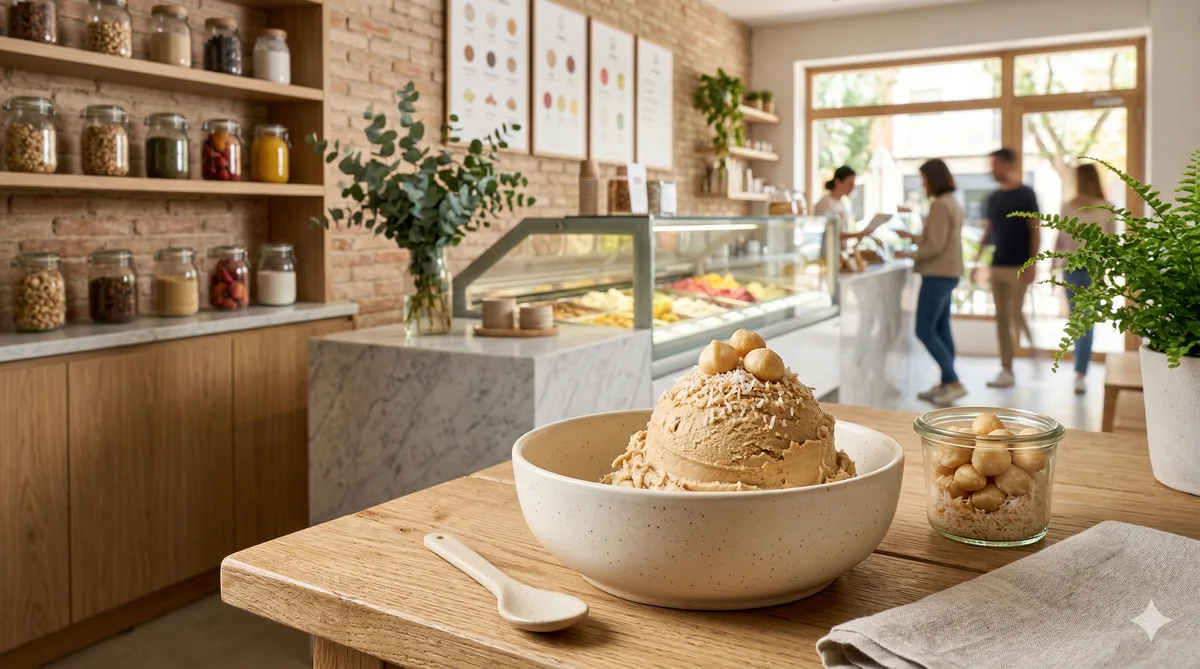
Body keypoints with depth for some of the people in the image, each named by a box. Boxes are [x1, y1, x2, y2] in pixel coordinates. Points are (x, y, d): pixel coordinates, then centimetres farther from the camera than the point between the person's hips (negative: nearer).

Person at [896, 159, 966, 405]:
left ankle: (954, 383, -8)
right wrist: (911, 236, 17)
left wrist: (910, 255, -9)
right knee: (941, 330, 11)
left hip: (938, 275, -10)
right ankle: (945, 384, 15)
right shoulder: (951, 203, 15)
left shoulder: (940, 205, -16)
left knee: (925, 331, -8)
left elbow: (935, 246, -19)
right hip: (947, 274, 10)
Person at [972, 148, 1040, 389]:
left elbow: (1036, 231, -8)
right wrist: (977, 261, 9)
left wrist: (1032, 264, -15)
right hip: (997, 266, 6)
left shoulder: (1026, 195, -5)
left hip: (1018, 267, -6)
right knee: (1001, 318, 4)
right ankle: (1006, 369, 8)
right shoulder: (993, 198, 11)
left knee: (1016, 316, -8)